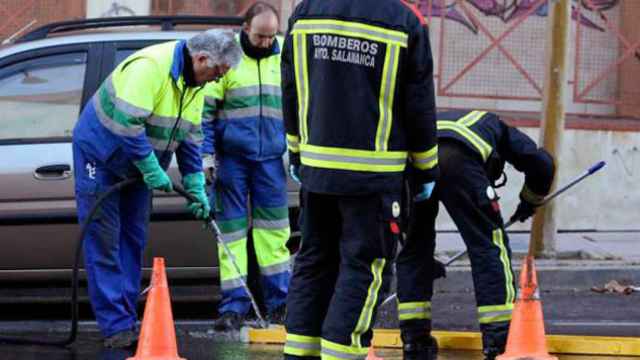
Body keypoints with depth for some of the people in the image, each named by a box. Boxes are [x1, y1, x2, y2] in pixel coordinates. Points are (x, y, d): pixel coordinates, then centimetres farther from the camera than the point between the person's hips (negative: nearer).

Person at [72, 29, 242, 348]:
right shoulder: (150, 66, -29)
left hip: (137, 163, 9)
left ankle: (126, 322, 9)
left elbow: (190, 137, 8)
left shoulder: (195, 83, 1)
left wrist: (196, 186, 0)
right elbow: (126, 122, -33)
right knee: (104, 240, -8)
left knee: (133, 240, 6)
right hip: (100, 151, -9)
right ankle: (115, 326, -10)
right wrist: (152, 170, -28)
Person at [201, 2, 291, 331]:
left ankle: (279, 302, 11)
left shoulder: (284, 57, 7)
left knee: (274, 230, 5)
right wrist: (206, 155, -7)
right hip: (231, 155, -3)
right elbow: (205, 109, -3)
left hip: (270, 156, 3)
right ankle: (234, 305, 3)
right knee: (231, 229, 0)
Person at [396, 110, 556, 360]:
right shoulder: (496, 126, 38)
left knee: (414, 249, 22)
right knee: (490, 247, 7)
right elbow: (540, 162, 19)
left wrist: (427, 260, 53)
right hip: (457, 160, -4)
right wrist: (531, 201, 37)